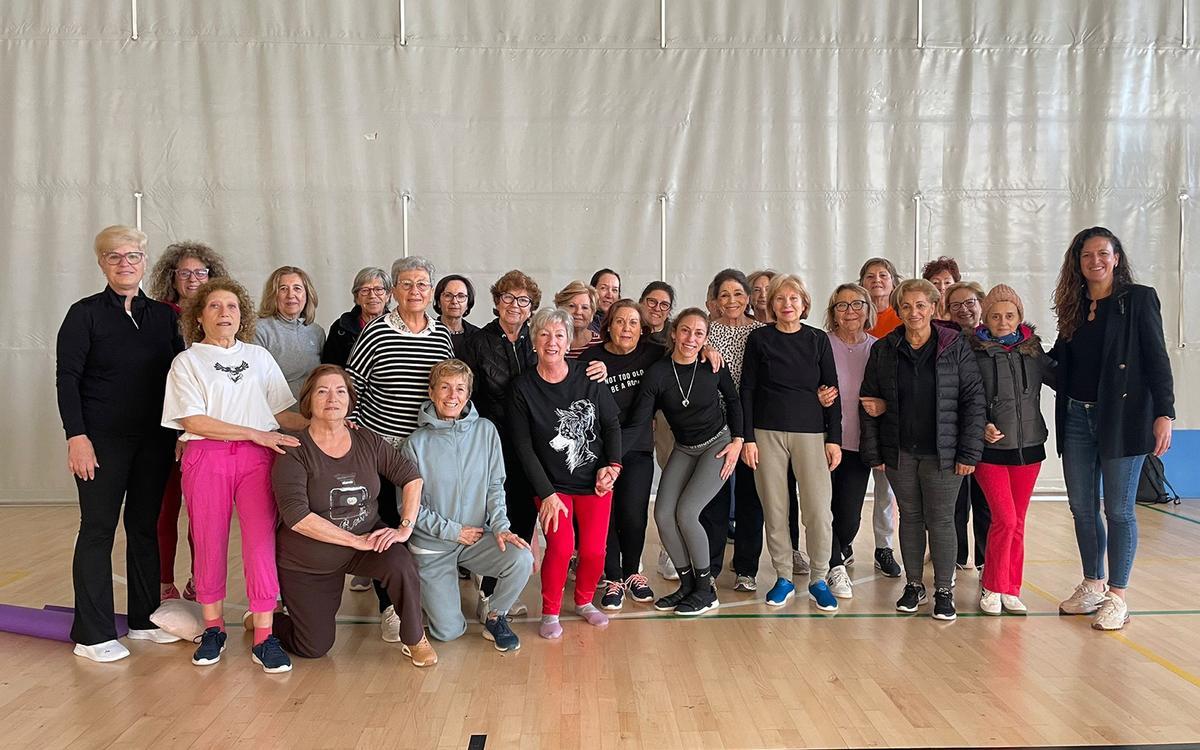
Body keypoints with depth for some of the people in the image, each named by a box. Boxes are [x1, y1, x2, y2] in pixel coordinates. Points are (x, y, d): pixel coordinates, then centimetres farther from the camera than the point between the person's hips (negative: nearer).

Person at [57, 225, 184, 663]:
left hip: (154, 441, 4)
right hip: (102, 440, -4)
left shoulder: (163, 316, 10)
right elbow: (67, 377, -6)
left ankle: (144, 619, 20)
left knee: (145, 527, 10)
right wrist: (76, 435, -14)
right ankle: (92, 634, 5)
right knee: (98, 529, -1)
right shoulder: (85, 314, -1)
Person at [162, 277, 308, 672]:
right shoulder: (187, 361, 6)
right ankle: (213, 628, 22)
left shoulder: (260, 357, 16)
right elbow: (192, 421, -6)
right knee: (209, 543, 4)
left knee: (261, 539, -7)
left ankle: (264, 636, -2)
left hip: (258, 456, 1)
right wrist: (256, 433, -12)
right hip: (206, 457, -1)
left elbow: (281, 413, 16)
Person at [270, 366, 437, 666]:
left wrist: (405, 527, -15)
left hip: (366, 539, 3)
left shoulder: (367, 442, -6)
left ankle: (414, 640, -5)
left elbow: (412, 477, -1)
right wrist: (357, 540, -28)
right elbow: (296, 517, -28)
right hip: (308, 561, -2)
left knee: (401, 564, -30)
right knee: (314, 648, 5)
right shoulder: (293, 452, -19)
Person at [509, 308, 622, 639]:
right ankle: (550, 612, 7)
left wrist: (613, 465, -8)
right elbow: (524, 446, -7)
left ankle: (584, 601, 29)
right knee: (561, 546, -18)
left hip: (595, 481, 2)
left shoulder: (588, 377, -3)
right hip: (552, 484, -2)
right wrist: (546, 493, -11)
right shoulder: (523, 387, -7)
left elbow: (612, 423, 5)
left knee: (594, 550, -2)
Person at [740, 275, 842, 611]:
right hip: (767, 432, 0)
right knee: (774, 510, 4)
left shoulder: (818, 340, 5)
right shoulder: (759, 338, 3)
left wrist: (834, 439, 1)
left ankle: (818, 580, 11)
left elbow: (832, 391, 6)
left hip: (811, 432, 0)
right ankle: (783, 578, 18)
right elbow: (747, 390, 3)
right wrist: (747, 438, -3)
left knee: (819, 511, -4)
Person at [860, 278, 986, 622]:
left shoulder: (956, 347, -2)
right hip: (899, 452, 2)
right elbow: (869, 402, 5)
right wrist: (872, 452, 0)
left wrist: (969, 452, -8)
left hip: (942, 452, -2)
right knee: (910, 517, 12)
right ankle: (914, 585, 24)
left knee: (940, 521, 2)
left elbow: (973, 400, -3)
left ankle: (944, 590, 15)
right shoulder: (883, 350, 3)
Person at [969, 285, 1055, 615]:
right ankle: (992, 588, 9)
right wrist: (982, 426, -17)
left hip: (1029, 448, 3)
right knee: (1004, 519, -8)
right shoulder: (975, 352, -6)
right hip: (990, 449, -3)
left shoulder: (1033, 349, 4)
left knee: (1017, 523, 10)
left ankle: (1011, 590, 21)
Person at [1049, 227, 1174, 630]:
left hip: (1122, 418, -5)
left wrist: (1164, 413, -15)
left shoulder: (1139, 299, -3)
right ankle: (1092, 586, 24)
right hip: (1076, 419, 5)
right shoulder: (1074, 307, 11)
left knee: (1118, 510, 1)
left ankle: (1117, 597, 11)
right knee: (1081, 509, 10)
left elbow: (1157, 359, -8)